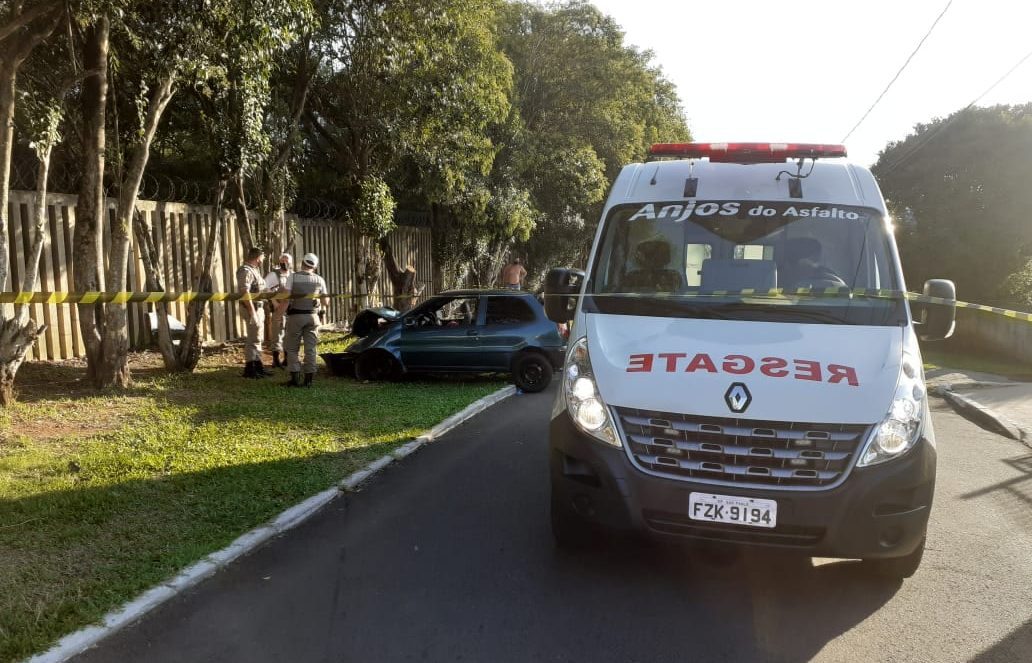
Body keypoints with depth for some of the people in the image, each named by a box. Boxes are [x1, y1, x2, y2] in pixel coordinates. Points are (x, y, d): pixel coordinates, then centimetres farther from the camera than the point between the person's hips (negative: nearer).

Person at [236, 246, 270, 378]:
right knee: (253, 339, -6)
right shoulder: (246, 271, -16)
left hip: (258, 307, 10)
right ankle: (249, 369, 0)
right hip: (251, 308, -10)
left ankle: (258, 367, 24)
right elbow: (245, 293, -23)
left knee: (258, 339, 16)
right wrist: (252, 313, -26)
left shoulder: (253, 270, 15)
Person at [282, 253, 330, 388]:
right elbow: (325, 302, 6)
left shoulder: (292, 277, -6)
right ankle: (308, 379, 5)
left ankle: (295, 378, 1)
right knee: (310, 349, 6)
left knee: (292, 348, 6)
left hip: (295, 316, -2)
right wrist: (326, 299, 27)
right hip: (313, 316, 3)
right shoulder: (319, 280, 3)